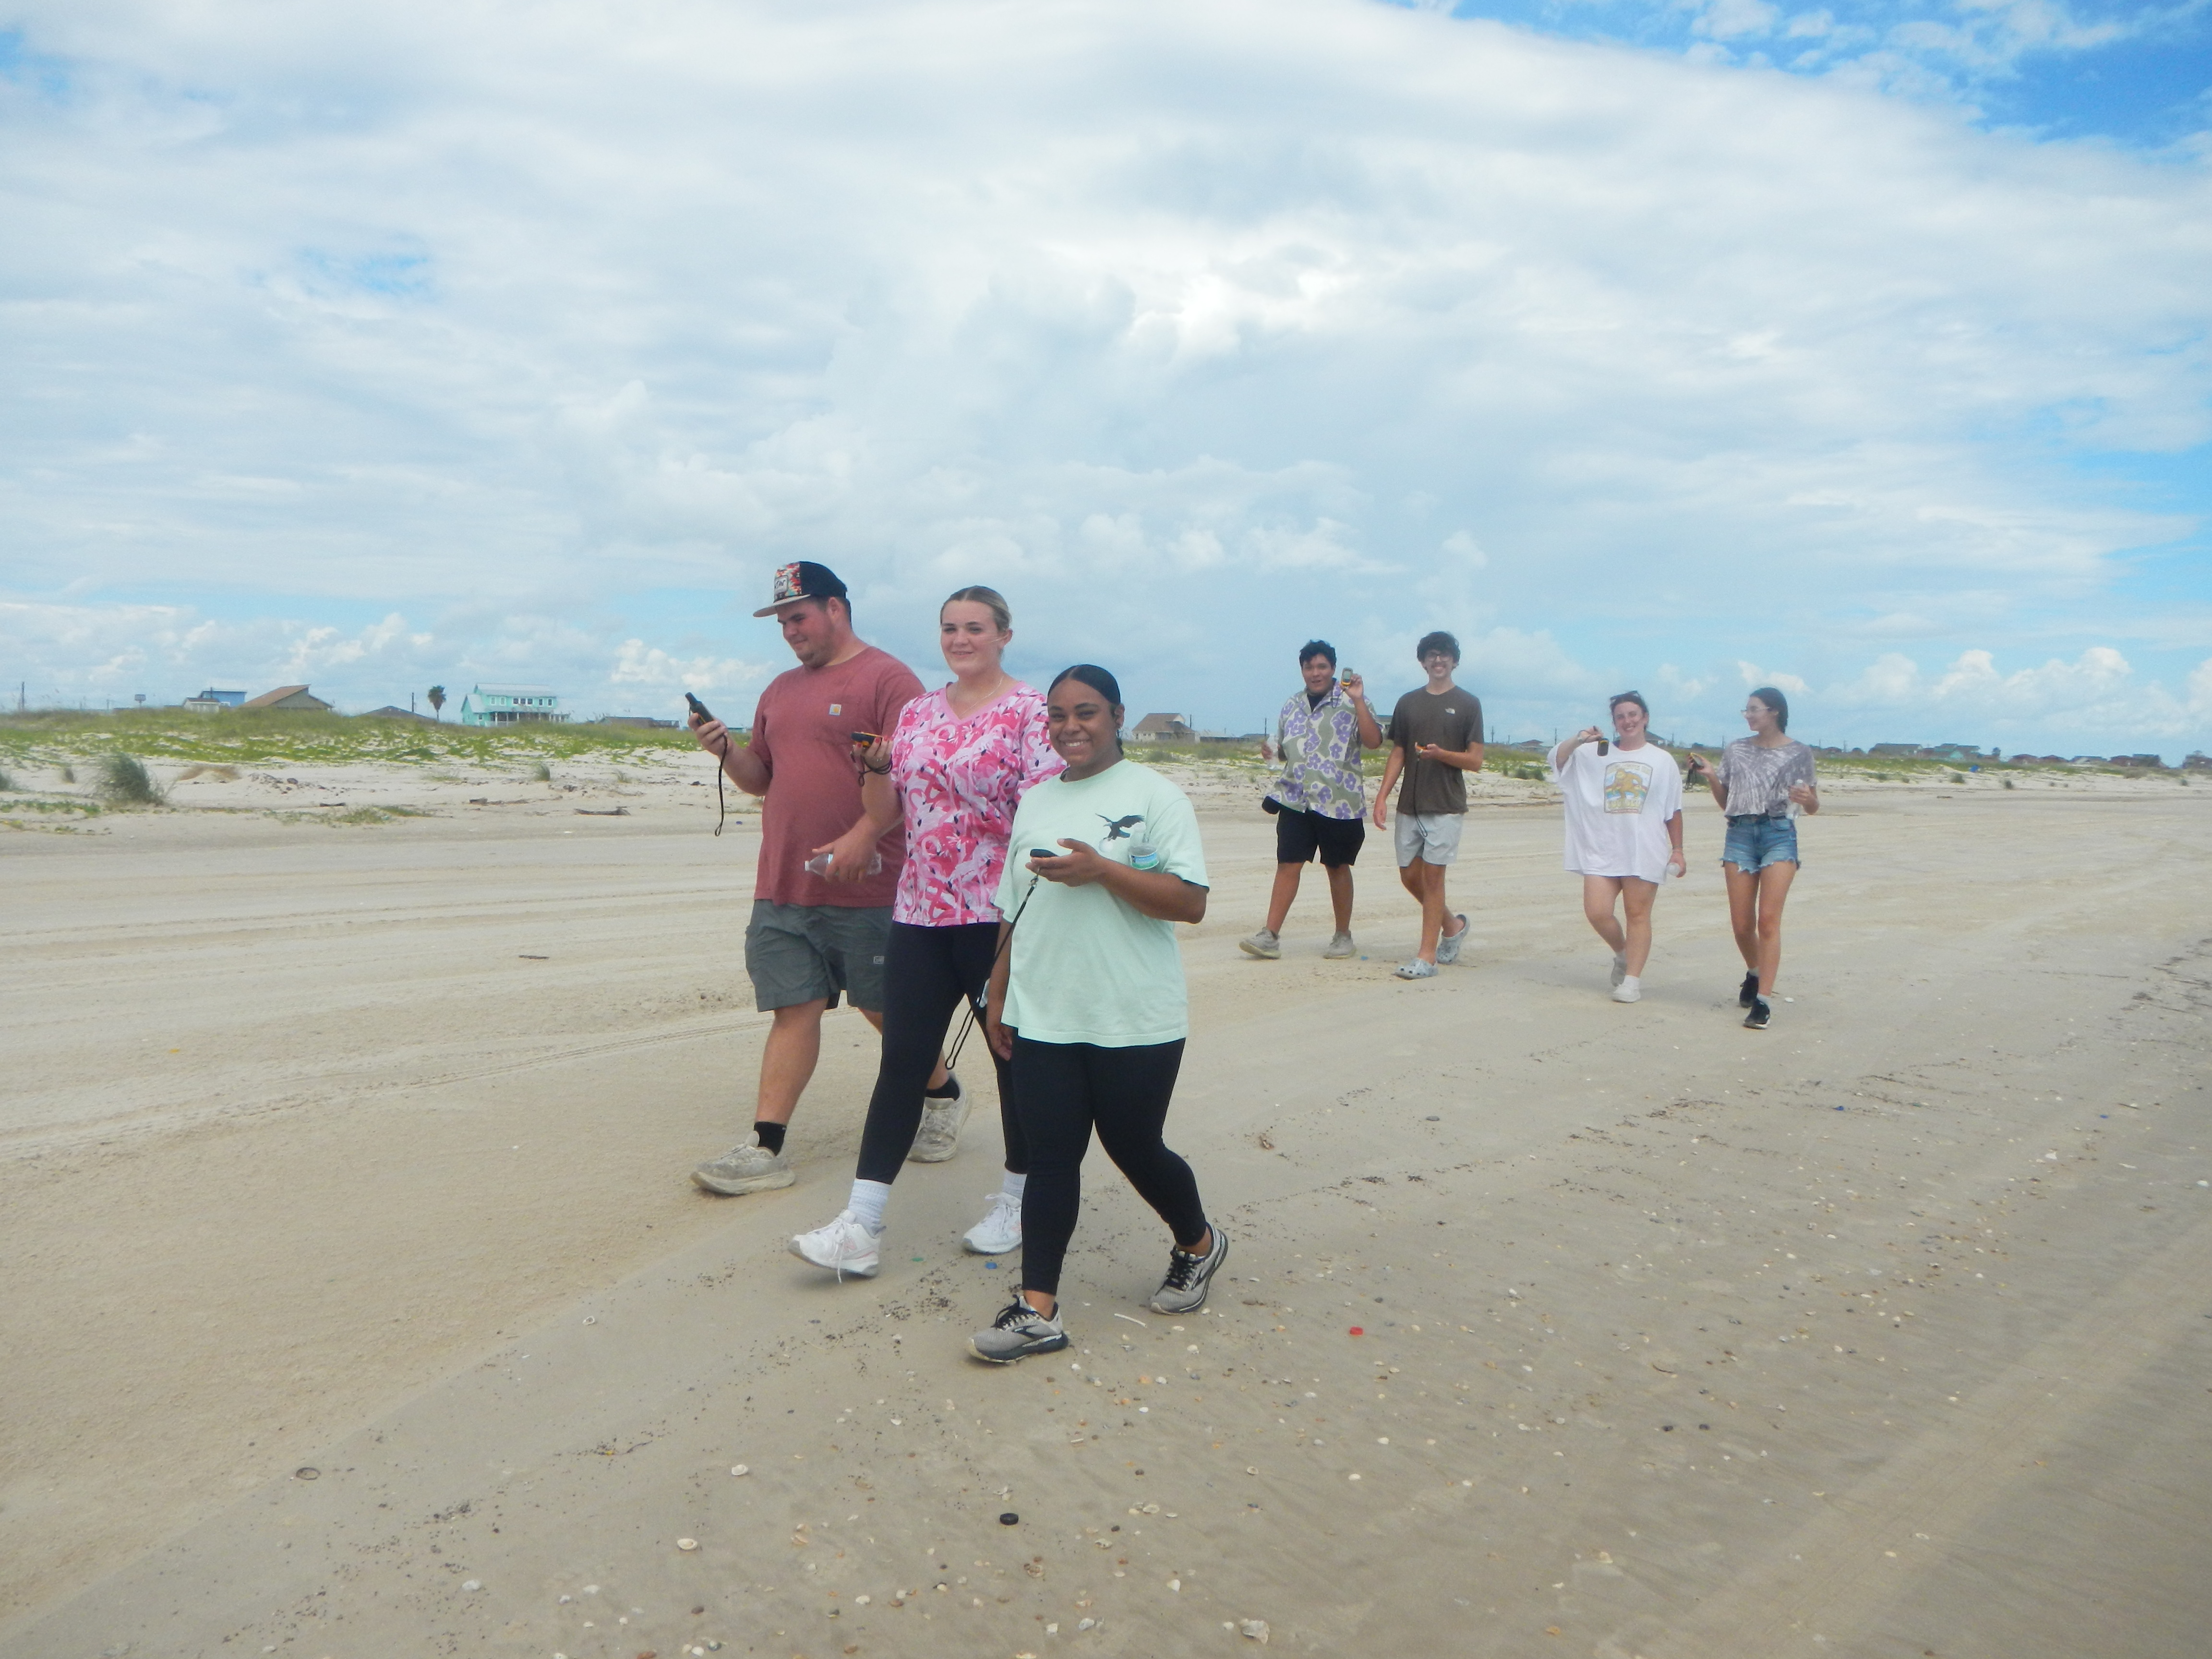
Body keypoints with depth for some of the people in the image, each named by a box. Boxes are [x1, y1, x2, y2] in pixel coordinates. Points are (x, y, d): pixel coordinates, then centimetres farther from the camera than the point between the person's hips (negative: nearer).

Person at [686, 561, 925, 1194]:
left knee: (887, 1010, 8)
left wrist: (863, 835, -25)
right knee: (795, 1011, 4)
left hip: (865, 890, -6)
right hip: (782, 887, 6)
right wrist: (725, 750, 3)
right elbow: (762, 778, 23)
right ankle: (766, 1148, 5)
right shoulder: (781, 690, 18)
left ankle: (941, 1096, 32)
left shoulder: (888, 679, -7)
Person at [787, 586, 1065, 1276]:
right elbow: (884, 816, 15)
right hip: (920, 913, 5)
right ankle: (862, 1223, 4)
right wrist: (874, 767, -5)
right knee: (902, 1058, 2)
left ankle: (1018, 1200, 27)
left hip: (997, 913, -5)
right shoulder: (917, 713, 12)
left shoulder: (1031, 712, -5)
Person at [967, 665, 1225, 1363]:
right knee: (1050, 1157, 4)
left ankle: (1198, 1246, 38)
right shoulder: (1035, 803, 12)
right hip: (1044, 1018, 5)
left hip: (1135, 1022, -4)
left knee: (1134, 1148, 9)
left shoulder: (1153, 795, -7)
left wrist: (1101, 870, -22)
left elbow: (1191, 903, -15)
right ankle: (1037, 1311, 10)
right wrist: (998, 995, 16)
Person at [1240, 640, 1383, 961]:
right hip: (1295, 799, 4)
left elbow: (1374, 741, -15)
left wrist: (1359, 701, -22)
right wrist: (1274, 751, 3)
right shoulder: (1292, 707, 14)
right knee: (1288, 864, -3)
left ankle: (1343, 936, 19)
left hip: (1339, 802, -3)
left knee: (1338, 868, 7)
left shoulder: (1350, 703, -2)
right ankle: (1270, 936, -4)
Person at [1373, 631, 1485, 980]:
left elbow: (1475, 761, -2)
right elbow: (1397, 755, 13)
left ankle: (1427, 957, -2)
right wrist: (1382, 796, 2)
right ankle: (1453, 926, 32)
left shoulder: (1468, 704, 1)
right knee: (1410, 875, 8)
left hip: (1446, 805, -5)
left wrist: (1440, 753, -20)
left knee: (1432, 876, -7)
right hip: (1409, 804, 5)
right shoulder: (1408, 703, 12)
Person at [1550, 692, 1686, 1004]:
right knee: (1597, 912, -7)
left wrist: (1677, 850, 7)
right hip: (1601, 850, 1)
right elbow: (1557, 761, -2)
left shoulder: (1663, 761, 9)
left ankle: (1632, 980, 3)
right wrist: (1577, 741, -18)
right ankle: (1623, 954, 22)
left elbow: (1673, 812, 11)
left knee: (1638, 915, -2)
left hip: (1645, 852, -1)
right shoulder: (1593, 754, 10)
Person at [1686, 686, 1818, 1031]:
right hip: (1740, 835, 3)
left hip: (1779, 835, -3)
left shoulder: (1798, 754, 6)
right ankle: (1754, 973, 31)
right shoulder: (1736, 751, 13)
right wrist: (1710, 776, -1)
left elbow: (1813, 807, 9)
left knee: (1769, 920, -12)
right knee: (1741, 925, 2)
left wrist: (1809, 799, -14)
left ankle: (1763, 1000, -12)